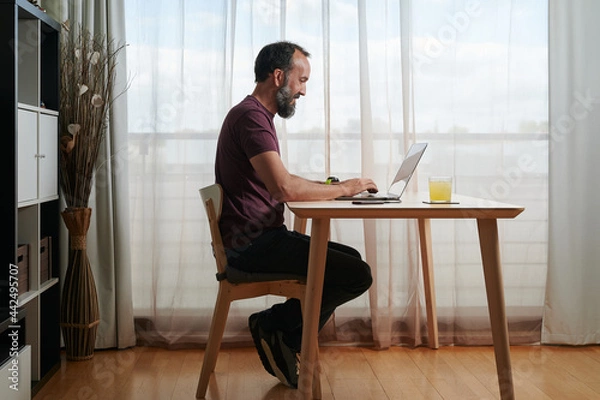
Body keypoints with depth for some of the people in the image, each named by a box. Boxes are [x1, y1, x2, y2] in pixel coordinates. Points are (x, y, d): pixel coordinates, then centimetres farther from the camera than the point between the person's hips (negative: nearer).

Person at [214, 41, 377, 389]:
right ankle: (273, 325, 1)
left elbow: (280, 184, 19)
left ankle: (285, 344, 12)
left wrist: (330, 186, 5)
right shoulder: (251, 116, -16)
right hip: (252, 244, -11)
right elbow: (284, 187, -29)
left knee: (350, 258, 16)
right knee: (358, 275, -14)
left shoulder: (257, 115, 18)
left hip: (262, 238, 11)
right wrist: (342, 189, -15)